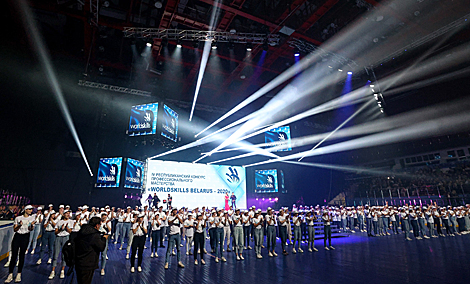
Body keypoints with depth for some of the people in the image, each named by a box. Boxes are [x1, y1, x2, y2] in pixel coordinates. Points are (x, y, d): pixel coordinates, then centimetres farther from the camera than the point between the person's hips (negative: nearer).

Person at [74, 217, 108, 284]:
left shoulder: (81, 231, 1)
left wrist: (101, 237, 10)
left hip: (78, 263, 8)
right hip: (88, 265, -8)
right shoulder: (95, 234, -25)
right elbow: (101, 247, -18)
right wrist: (104, 238, -2)